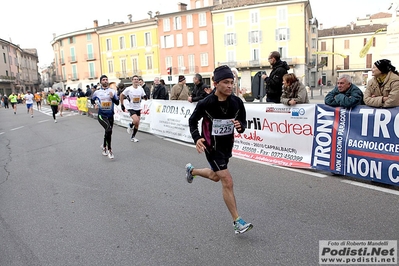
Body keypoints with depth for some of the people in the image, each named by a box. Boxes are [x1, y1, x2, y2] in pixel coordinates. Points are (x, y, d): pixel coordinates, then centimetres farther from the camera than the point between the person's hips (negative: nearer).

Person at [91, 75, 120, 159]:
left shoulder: (112, 91, 1)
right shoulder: (97, 92, -2)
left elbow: (117, 103, 0)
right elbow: (92, 100, 16)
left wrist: (112, 97, -17)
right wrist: (95, 103, -5)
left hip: (110, 115, 3)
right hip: (101, 115, -3)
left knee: (108, 132, 15)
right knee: (109, 129, -26)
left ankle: (104, 147, 41)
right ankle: (109, 149, -13)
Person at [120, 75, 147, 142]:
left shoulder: (141, 89, -1)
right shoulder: (128, 89, -11)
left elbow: (145, 97, 9)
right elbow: (121, 95, 2)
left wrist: (145, 97, -14)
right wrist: (122, 105, 2)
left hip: (138, 108, 4)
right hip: (131, 108, -4)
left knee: (137, 124, 7)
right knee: (136, 120, -25)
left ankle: (133, 137, 25)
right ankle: (130, 126, 9)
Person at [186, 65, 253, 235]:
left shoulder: (237, 102, -11)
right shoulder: (206, 103, -21)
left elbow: (243, 122, -1)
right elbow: (192, 121, -6)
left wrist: (240, 126, -25)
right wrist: (197, 138, -22)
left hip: (227, 145, 6)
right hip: (212, 147, -6)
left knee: (215, 176, 27)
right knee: (228, 182, -10)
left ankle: (191, 170, 56)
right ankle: (237, 222, 3)